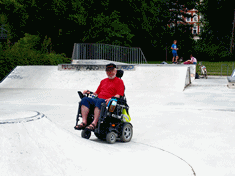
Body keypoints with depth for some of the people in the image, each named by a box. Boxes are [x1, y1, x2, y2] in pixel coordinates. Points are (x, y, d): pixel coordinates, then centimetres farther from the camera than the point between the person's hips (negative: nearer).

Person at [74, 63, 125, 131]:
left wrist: (111, 99, -20)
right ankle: (84, 122, -33)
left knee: (99, 102, -40)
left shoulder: (119, 81, 12)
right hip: (98, 99, 6)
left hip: (109, 102, -6)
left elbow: (119, 95, -2)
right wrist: (89, 92, 11)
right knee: (85, 99, -22)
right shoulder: (103, 81, 31)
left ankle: (94, 123, -47)